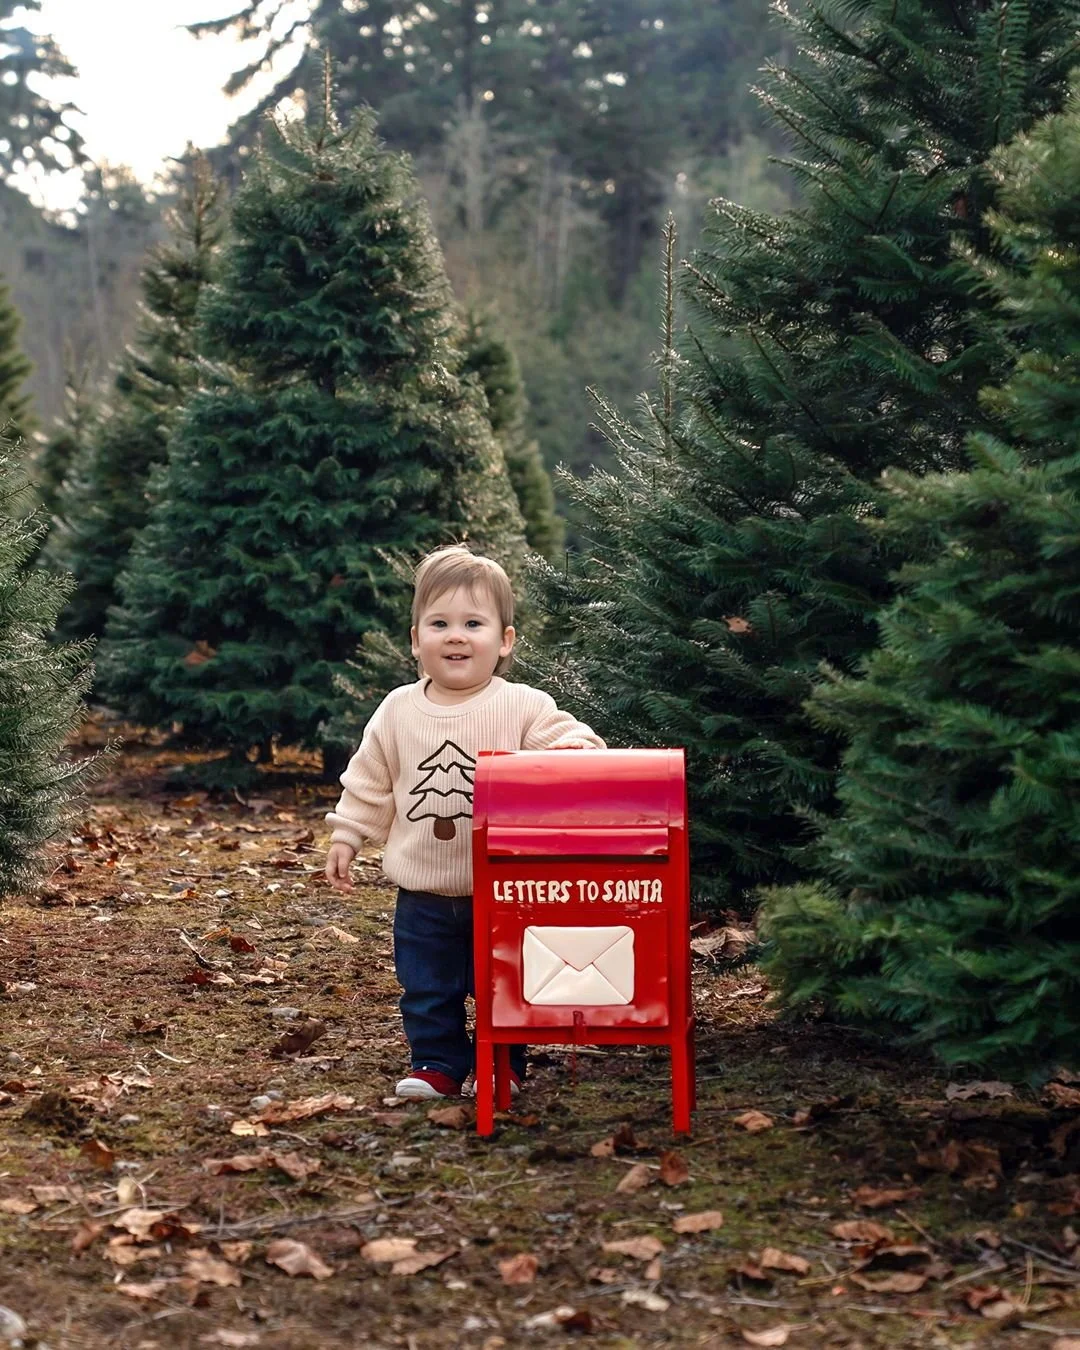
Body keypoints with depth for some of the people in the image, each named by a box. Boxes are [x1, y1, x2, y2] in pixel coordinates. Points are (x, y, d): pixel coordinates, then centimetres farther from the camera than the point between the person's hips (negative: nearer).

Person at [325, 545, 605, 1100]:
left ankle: (503, 1064, 28)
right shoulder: (398, 711, 1)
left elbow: (565, 739, -11)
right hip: (423, 895, 2)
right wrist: (346, 835, 8)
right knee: (427, 990, 11)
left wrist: (576, 745, -34)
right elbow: (369, 782, 10)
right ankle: (436, 1064, 27)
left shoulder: (523, 707, -9)